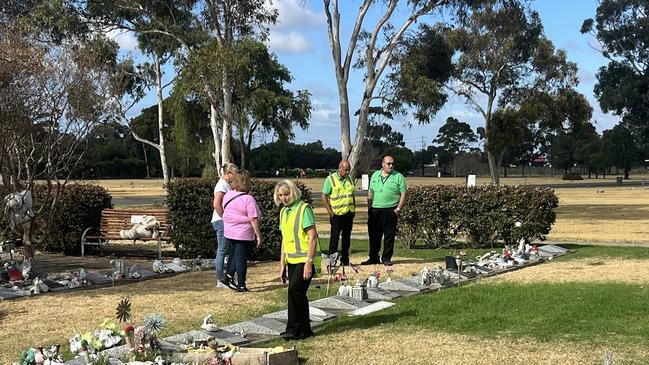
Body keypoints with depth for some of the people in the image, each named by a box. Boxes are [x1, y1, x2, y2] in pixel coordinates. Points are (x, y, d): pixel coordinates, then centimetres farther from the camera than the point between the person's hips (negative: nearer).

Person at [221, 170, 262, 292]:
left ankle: (228, 276, 17)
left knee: (235, 254, 25)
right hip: (244, 235, -6)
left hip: (229, 233, 7)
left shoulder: (227, 195, 2)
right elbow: (253, 219, -20)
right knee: (242, 259, 2)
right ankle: (241, 286, 9)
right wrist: (258, 235, -14)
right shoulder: (248, 199, -19)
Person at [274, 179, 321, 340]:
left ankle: (294, 330, -10)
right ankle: (304, 330, 16)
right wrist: (282, 264, 16)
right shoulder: (283, 212, 13)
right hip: (292, 260, 8)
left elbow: (313, 237, -15)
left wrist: (309, 262, -20)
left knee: (295, 290, -17)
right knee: (298, 294, 8)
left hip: (305, 259, -8)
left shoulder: (304, 208, -11)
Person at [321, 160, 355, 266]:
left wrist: (353, 210, 12)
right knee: (334, 237, -3)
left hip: (349, 213, 5)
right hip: (337, 214, -5)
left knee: (346, 237, 9)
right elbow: (323, 197, -6)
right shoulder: (330, 179, -5)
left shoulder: (349, 179, 13)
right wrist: (330, 211, -11)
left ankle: (345, 260, 17)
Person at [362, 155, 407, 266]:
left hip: (390, 210, -3)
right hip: (375, 210, 3)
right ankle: (373, 258, 16)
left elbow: (403, 194, -2)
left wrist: (398, 209, -10)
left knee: (389, 236, 1)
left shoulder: (398, 177, 0)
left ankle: (386, 258, 10)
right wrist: (369, 208, 9)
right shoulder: (375, 175, 12)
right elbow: (370, 193, 16)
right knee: (374, 235, 7)